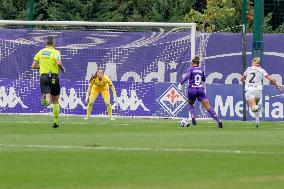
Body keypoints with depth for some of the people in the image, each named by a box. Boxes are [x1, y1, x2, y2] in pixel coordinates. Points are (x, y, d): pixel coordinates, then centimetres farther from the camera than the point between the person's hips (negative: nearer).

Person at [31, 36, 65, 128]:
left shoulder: (40, 52, 9)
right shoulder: (55, 52, -3)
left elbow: (33, 66, 9)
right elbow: (59, 63, -21)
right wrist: (62, 68, -1)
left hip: (43, 76, 2)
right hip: (53, 77, -2)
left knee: (47, 95, -9)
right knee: (55, 100, 12)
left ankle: (45, 99, -49)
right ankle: (56, 121, 17)